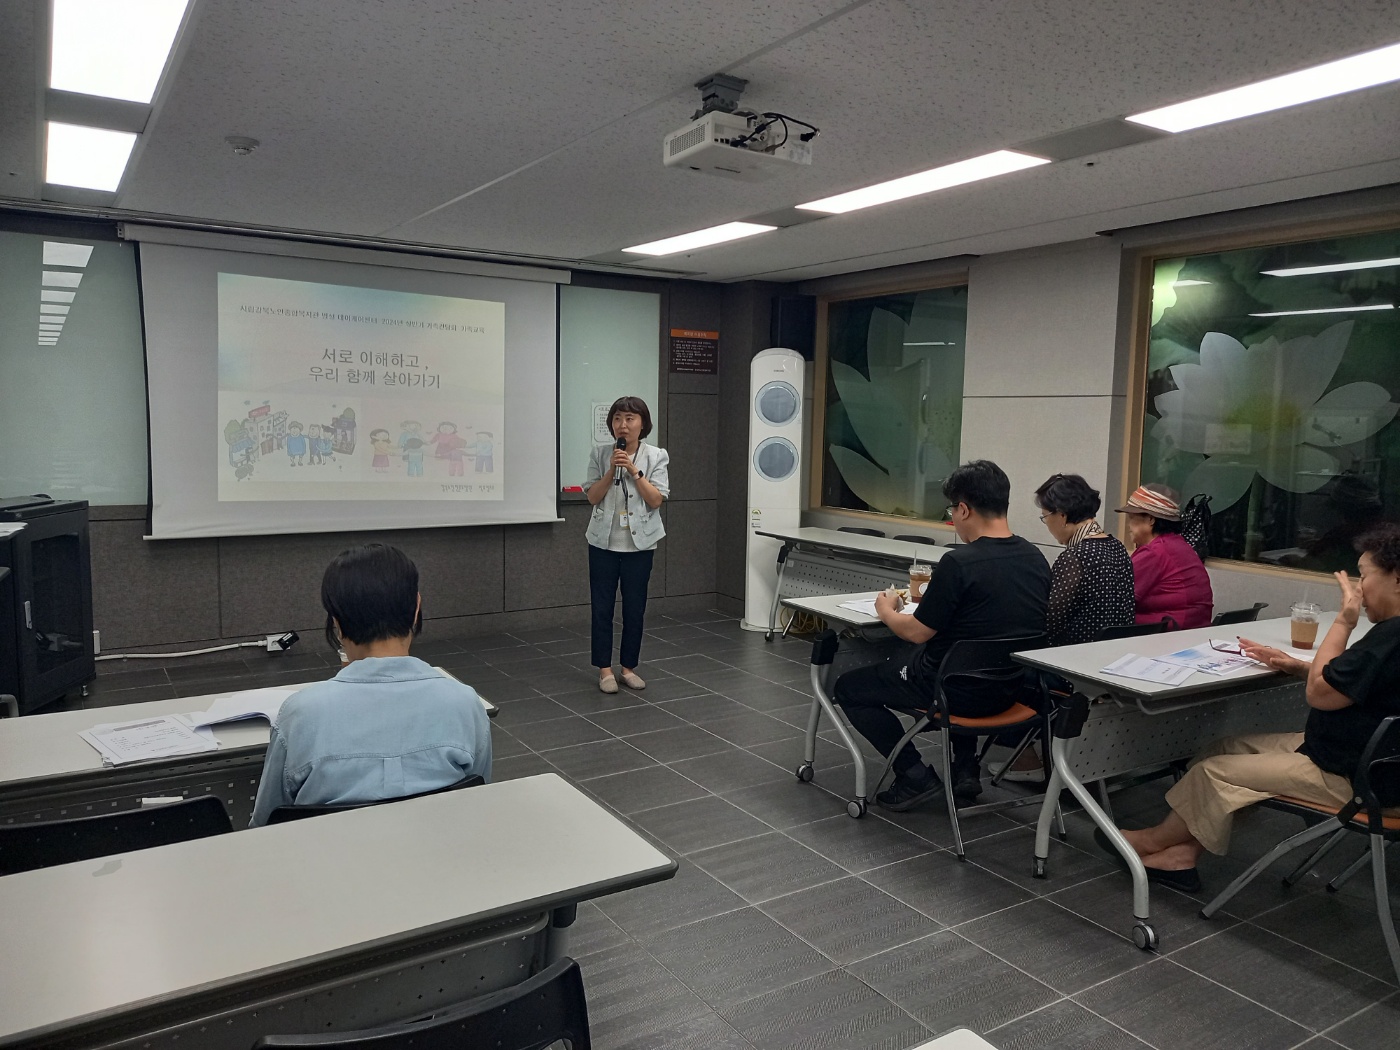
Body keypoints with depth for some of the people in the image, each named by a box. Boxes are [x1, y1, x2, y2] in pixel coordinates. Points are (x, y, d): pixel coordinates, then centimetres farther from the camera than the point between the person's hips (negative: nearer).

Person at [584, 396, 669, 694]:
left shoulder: (656, 456, -3)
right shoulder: (600, 453, -1)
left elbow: (656, 500, -9)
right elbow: (592, 497, -3)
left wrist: (634, 471, -17)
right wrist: (612, 470, -15)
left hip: (639, 543, 0)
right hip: (604, 542, 0)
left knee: (635, 609, 7)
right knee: (602, 608, 4)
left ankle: (629, 667, 20)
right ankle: (604, 669, 15)